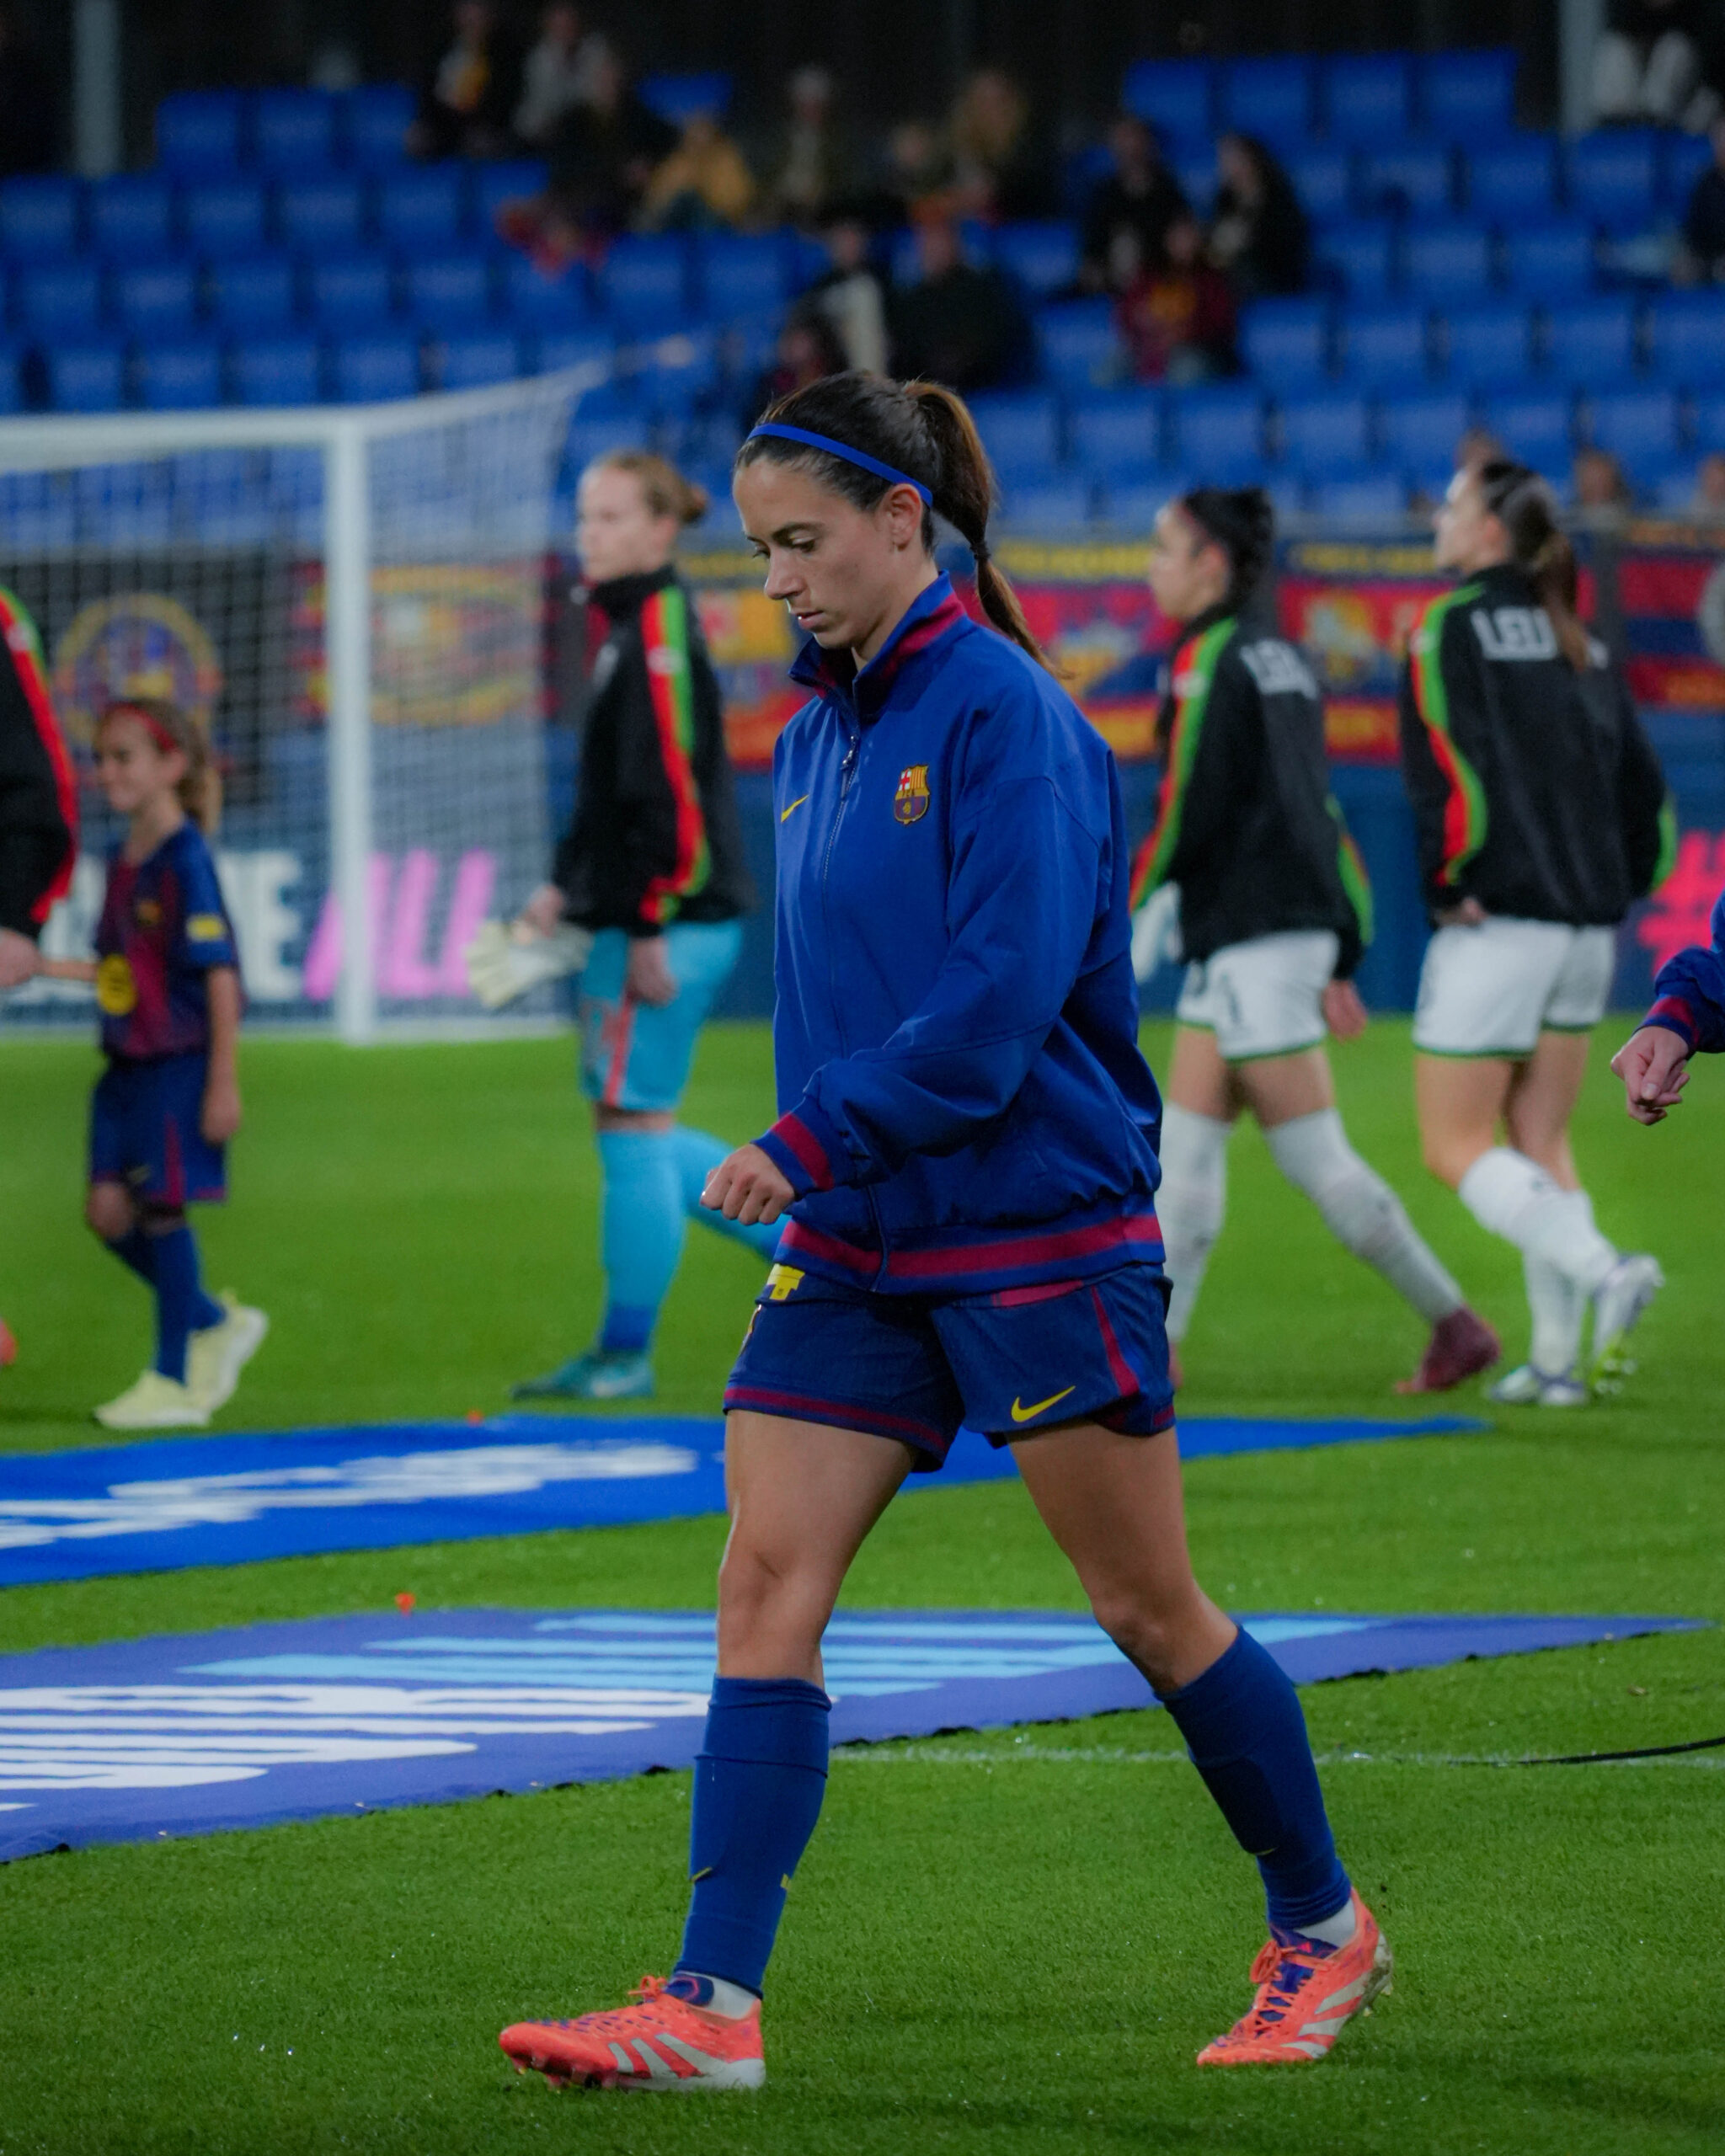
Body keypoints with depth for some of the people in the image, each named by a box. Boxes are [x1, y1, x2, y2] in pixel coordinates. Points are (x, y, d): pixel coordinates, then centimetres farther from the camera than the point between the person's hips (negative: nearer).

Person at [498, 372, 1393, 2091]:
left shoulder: (1003, 711, -13)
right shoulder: (811, 737, 12)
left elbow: (1005, 988, -20)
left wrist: (811, 1141, -20)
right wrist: (811, 1163, 14)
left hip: (1038, 1225, -7)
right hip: (856, 1244, 7)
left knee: (1147, 1607, 3)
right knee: (765, 1582, -6)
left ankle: (1323, 1933, 22)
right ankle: (710, 2005, -11)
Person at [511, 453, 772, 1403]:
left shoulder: (660, 632, -14)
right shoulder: (630, 629, 16)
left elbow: (670, 791, -20)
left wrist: (650, 929, -21)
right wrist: (564, 887, 20)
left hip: (669, 923, -10)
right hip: (657, 920, 10)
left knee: (633, 1123, -3)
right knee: (637, 1129, 14)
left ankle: (625, 1356, 4)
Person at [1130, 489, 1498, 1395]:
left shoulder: (1210, 659, -12)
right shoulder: (1280, 659, 14)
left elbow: (1186, 811, -16)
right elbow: (1317, 807, 17)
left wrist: (1124, 926, -7)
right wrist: (1341, 959, 19)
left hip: (1253, 940, -9)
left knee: (1313, 1156, -5)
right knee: (1186, 1144, 8)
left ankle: (1455, 1323, -3)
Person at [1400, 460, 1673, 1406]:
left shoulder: (1450, 628, -8)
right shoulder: (1579, 646, 12)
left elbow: (1450, 770, -19)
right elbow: (1645, 787, 11)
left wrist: (1446, 883, -9)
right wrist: (1619, 887, 17)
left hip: (1495, 928, -7)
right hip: (1586, 935, 7)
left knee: (1456, 1150, 0)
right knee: (1542, 1146, 14)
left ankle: (1602, 1270, -20)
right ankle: (1557, 1358, 10)